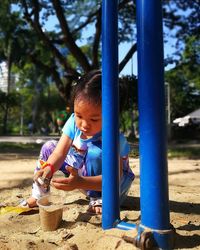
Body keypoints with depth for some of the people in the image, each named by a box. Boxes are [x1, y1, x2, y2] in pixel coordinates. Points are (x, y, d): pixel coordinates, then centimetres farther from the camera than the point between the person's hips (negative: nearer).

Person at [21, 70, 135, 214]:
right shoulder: (73, 122, -19)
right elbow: (60, 153, -19)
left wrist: (80, 182, -52)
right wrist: (49, 167, -42)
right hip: (83, 172, 6)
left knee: (94, 152, -36)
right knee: (49, 147, -4)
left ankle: (98, 199, -14)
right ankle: (39, 195, 6)